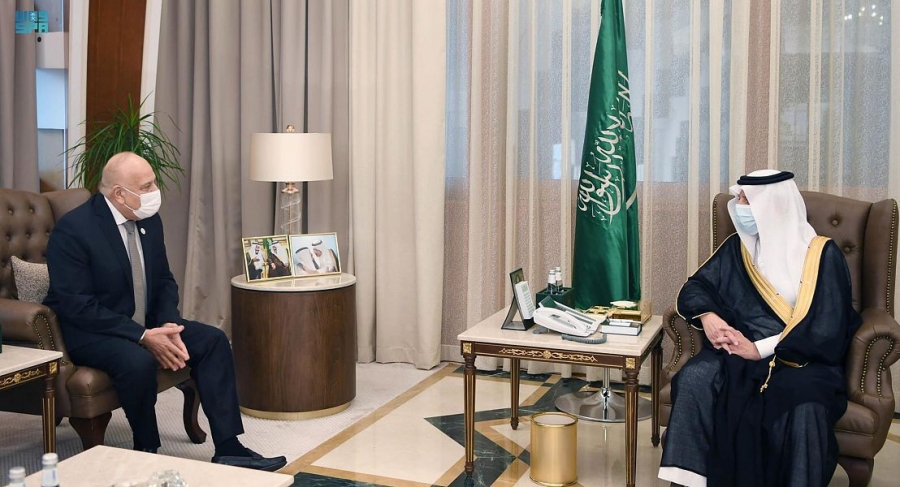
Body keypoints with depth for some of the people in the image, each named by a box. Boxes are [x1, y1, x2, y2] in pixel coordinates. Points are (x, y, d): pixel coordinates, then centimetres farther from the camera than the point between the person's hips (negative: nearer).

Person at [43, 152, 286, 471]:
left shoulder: (150, 220, 1)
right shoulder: (72, 229, -20)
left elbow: (164, 281, 9)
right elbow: (77, 306, -23)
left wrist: (168, 326, -11)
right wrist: (143, 336, -27)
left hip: (145, 323, 7)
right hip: (88, 331, -7)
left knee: (213, 340, -9)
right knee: (138, 361, -35)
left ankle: (228, 449, -10)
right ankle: (147, 454, -11)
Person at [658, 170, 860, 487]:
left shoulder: (822, 255, 0)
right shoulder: (737, 248, 13)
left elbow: (827, 329, -8)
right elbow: (695, 286, 12)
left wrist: (761, 350, -18)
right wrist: (706, 315, -13)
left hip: (802, 358, -3)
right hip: (739, 351, 3)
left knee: (803, 404, -37)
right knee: (694, 378, -29)